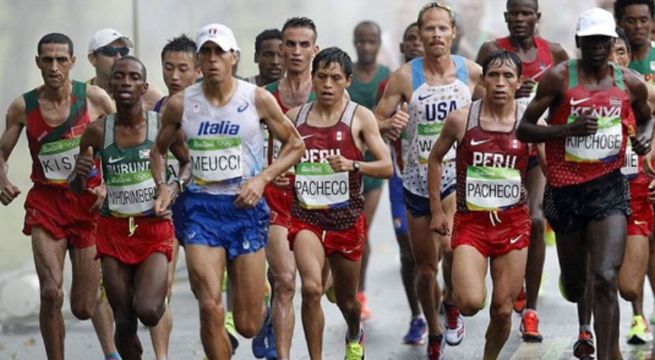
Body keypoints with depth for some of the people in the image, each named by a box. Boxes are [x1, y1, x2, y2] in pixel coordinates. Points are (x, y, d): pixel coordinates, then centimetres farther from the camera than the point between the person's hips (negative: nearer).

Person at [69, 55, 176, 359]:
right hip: (114, 231, 2)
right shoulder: (98, 132, -2)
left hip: (155, 229, -2)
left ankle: (157, 297, 18)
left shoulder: (162, 125, -7)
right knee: (124, 323, 2)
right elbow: (76, 189, 7)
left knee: (148, 312, -20)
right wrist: (79, 173, -16)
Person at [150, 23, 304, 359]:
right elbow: (159, 150, 16)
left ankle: (262, 304, 43)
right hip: (201, 207, 0)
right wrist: (162, 187, -2)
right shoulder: (180, 104, 0)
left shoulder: (257, 99, -4)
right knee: (210, 306, -19)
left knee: (247, 325, 4)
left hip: (246, 206, 0)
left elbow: (295, 144, 6)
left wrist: (262, 178, -8)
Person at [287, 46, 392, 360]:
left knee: (346, 298, 16)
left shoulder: (360, 117, -2)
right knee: (311, 288, -24)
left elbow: (386, 167, -8)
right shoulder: (295, 117, 5)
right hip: (306, 216, 0)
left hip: (347, 216, 0)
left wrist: (353, 165, -25)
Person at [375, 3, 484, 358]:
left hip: (457, 178, -1)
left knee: (449, 246, -26)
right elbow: (375, 122, -5)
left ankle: (452, 305, 4)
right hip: (417, 182, 1)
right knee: (425, 269, 10)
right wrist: (389, 124, -27)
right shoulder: (405, 77, -8)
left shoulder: (472, 72, -5)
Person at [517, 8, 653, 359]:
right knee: (574, 286, 14)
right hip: (565, 188, 0)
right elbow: (524, 129, -6)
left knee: (605, 279, -16)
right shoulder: (559, 77, -6)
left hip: (609, 185, 0)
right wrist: (568, 129, -21)